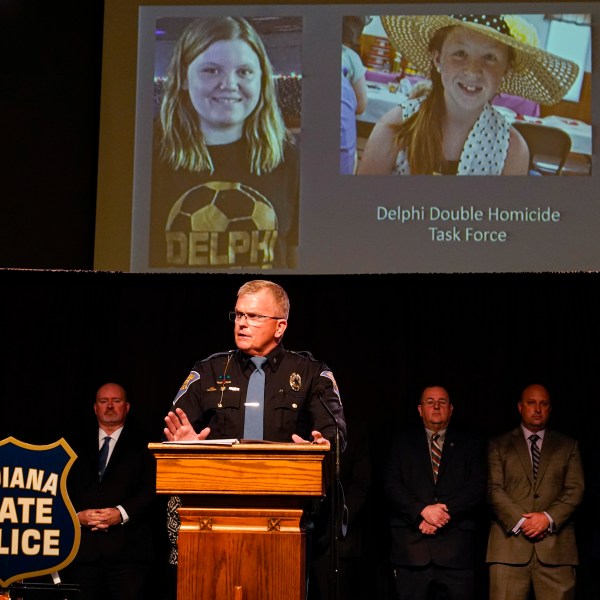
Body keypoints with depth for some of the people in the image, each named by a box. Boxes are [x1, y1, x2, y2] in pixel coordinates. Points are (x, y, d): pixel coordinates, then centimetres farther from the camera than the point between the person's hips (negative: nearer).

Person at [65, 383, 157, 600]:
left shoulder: (143, 446, 10)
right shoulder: (78, 448, 20)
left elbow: (152, 490, -1)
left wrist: (122, 513, -15)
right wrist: (78, 515, -6)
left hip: (128, 548, -3)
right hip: (83, 549, 3)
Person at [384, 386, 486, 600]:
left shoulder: (470, 444, 14)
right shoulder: (402, 442, 14)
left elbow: (477, 488, 2)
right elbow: (391, 485, 3)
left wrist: (444, 512, -12)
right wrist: (423, 510, -13)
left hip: (456, 550, 0)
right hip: (411, 549, 0)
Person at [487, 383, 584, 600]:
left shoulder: (568, 446, 17)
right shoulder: (499, 446, 14)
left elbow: (575, 489, 7)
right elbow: (495, 489, 4)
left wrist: (549, 518, -10)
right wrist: (520, 521, -10)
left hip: (555, 544, 1)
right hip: (510, 541, -1)